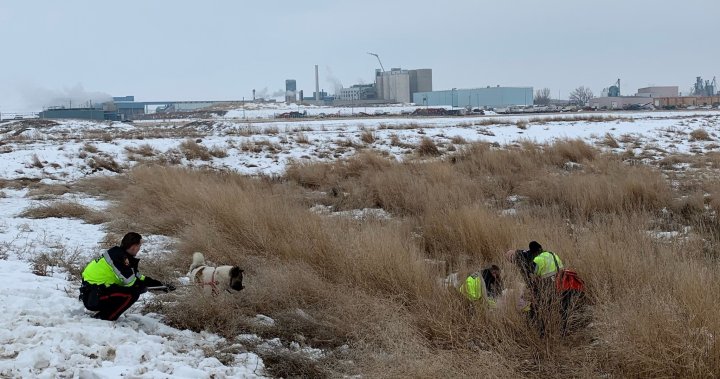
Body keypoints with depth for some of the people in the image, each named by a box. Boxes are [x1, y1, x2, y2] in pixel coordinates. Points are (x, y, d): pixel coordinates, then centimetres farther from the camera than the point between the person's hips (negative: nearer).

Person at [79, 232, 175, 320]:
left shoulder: (120, 254, 14)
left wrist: (162, 285, 17)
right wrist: (144, 287, -1)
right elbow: (131, 282, -22)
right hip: (92, 297, -10)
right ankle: (104, 319, -9)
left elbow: (138, 277, 20)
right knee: (132, 294, -19)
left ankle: (101, 315, 13)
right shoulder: (119, 257, -18)